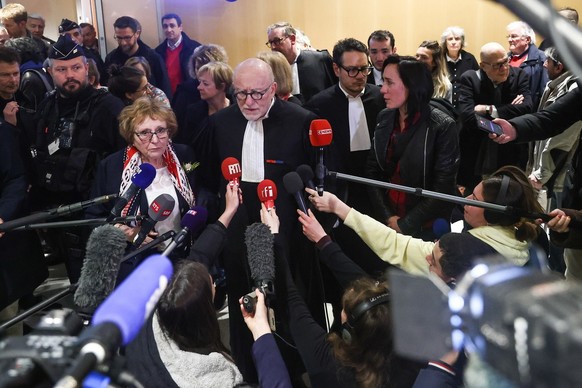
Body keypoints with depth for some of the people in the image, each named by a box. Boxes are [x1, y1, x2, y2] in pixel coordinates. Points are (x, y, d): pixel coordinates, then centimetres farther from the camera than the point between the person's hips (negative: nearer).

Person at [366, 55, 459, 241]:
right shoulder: (384, 118, -2)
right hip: (386, 221, 4)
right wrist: (388, 217, -11)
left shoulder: (443, 127, -16)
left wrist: (404, 224, -15)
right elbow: (372, 170, 0)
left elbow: (443, 189, -15)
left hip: (425, 227, -4)